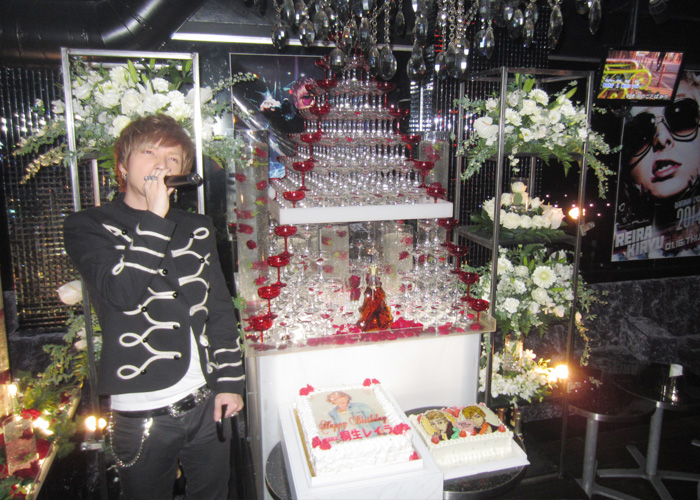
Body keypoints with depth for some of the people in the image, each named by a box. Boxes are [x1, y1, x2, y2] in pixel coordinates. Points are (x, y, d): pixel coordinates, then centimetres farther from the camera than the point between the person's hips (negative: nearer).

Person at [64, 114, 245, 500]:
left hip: (207, 403, 4)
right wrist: (155, 220, -19)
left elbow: (220, 309, 9)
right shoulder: (87, 227, -2)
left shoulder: (197, 229, 8)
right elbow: (120, 292, -20)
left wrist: (229, 380, 5)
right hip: (141, 413, -3)